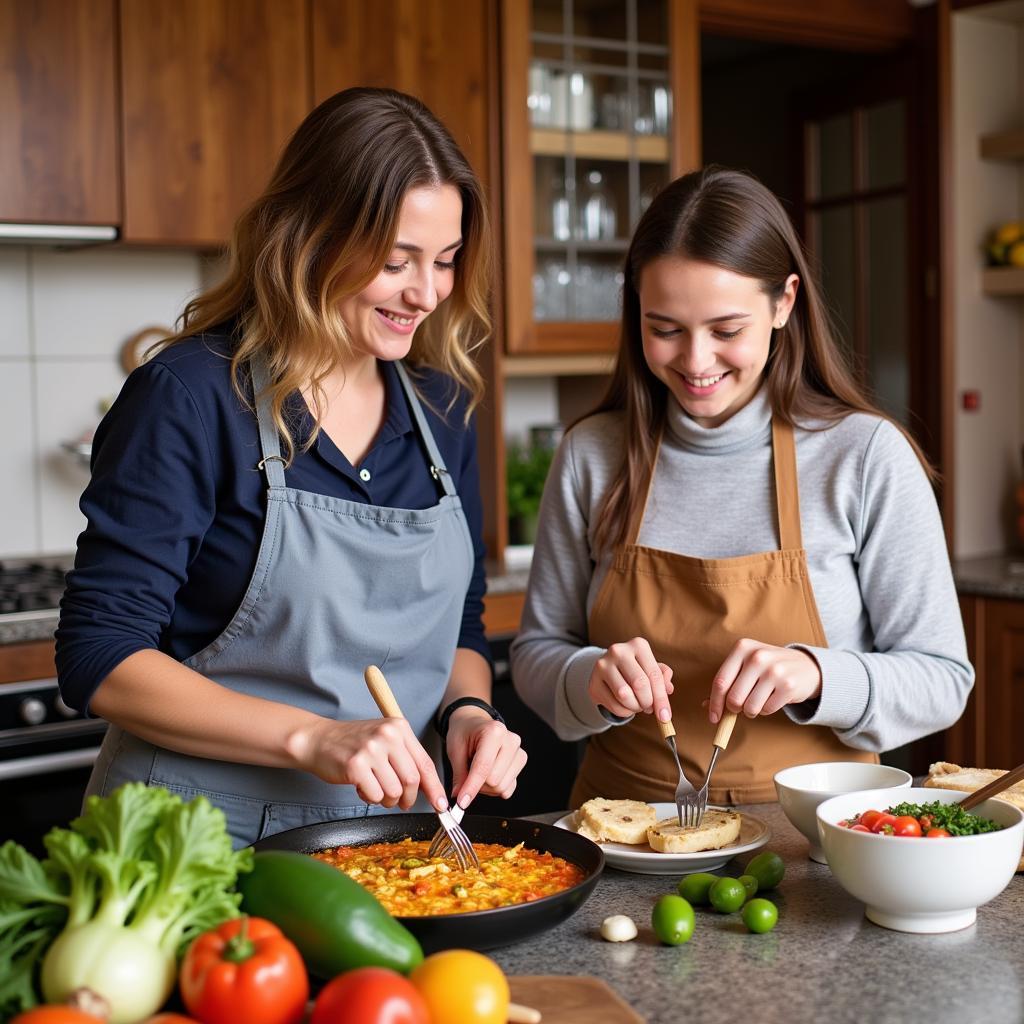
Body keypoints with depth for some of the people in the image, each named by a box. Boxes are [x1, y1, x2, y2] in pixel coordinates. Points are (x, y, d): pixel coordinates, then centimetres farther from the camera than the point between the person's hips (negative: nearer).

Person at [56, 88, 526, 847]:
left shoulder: (440, 406, 6)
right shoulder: (192, 395, -11)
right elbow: (100, 657, -14)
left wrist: (467, 713, -6)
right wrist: (310, 737, -23)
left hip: (391, 827, 5)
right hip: (207, 841, -4)